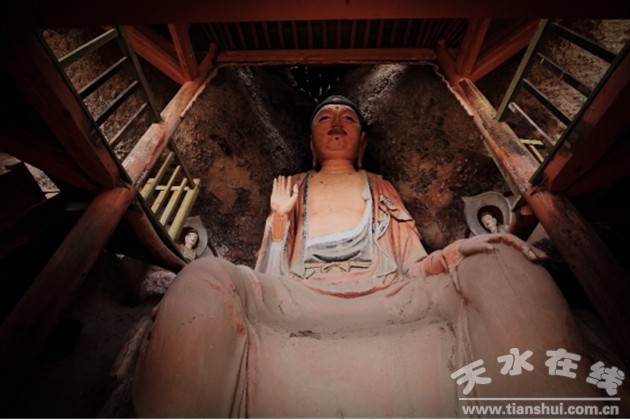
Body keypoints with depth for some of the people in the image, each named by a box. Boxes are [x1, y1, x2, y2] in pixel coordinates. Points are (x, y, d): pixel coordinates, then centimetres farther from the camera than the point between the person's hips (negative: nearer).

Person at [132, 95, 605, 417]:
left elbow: (413, 266, 13)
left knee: (498, 264, -20)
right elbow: (269, 277, 14)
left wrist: (456, 251, -7)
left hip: (386, 303, 1)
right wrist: (279, 217, 2)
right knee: (207, 276, -26)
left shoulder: (381, 188, 24)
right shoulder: (293, 189, 22)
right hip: (301, 307, 0)